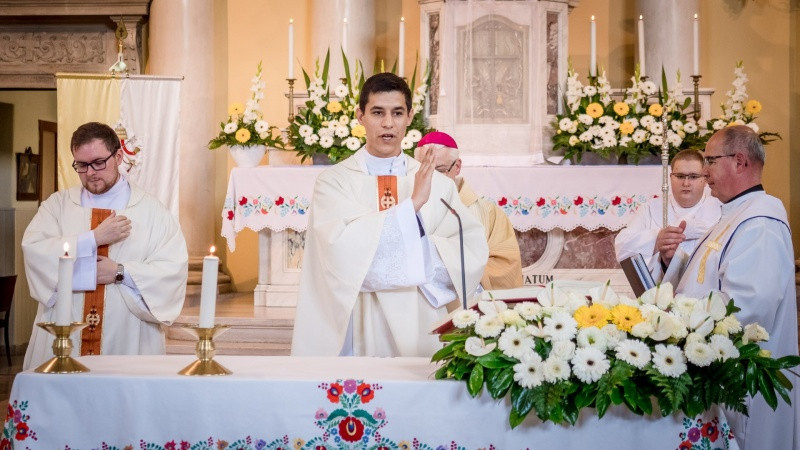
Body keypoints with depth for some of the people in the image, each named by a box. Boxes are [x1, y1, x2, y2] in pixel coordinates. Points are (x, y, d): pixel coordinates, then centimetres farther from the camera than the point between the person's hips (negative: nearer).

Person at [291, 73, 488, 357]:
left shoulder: (438, 184, 3)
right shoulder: (334, 181, -1)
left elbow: (473, 251, -4)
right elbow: (344, 249, -16)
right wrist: (412, 204, -18)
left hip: (420, 331, 1)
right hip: (357, 332, -1)